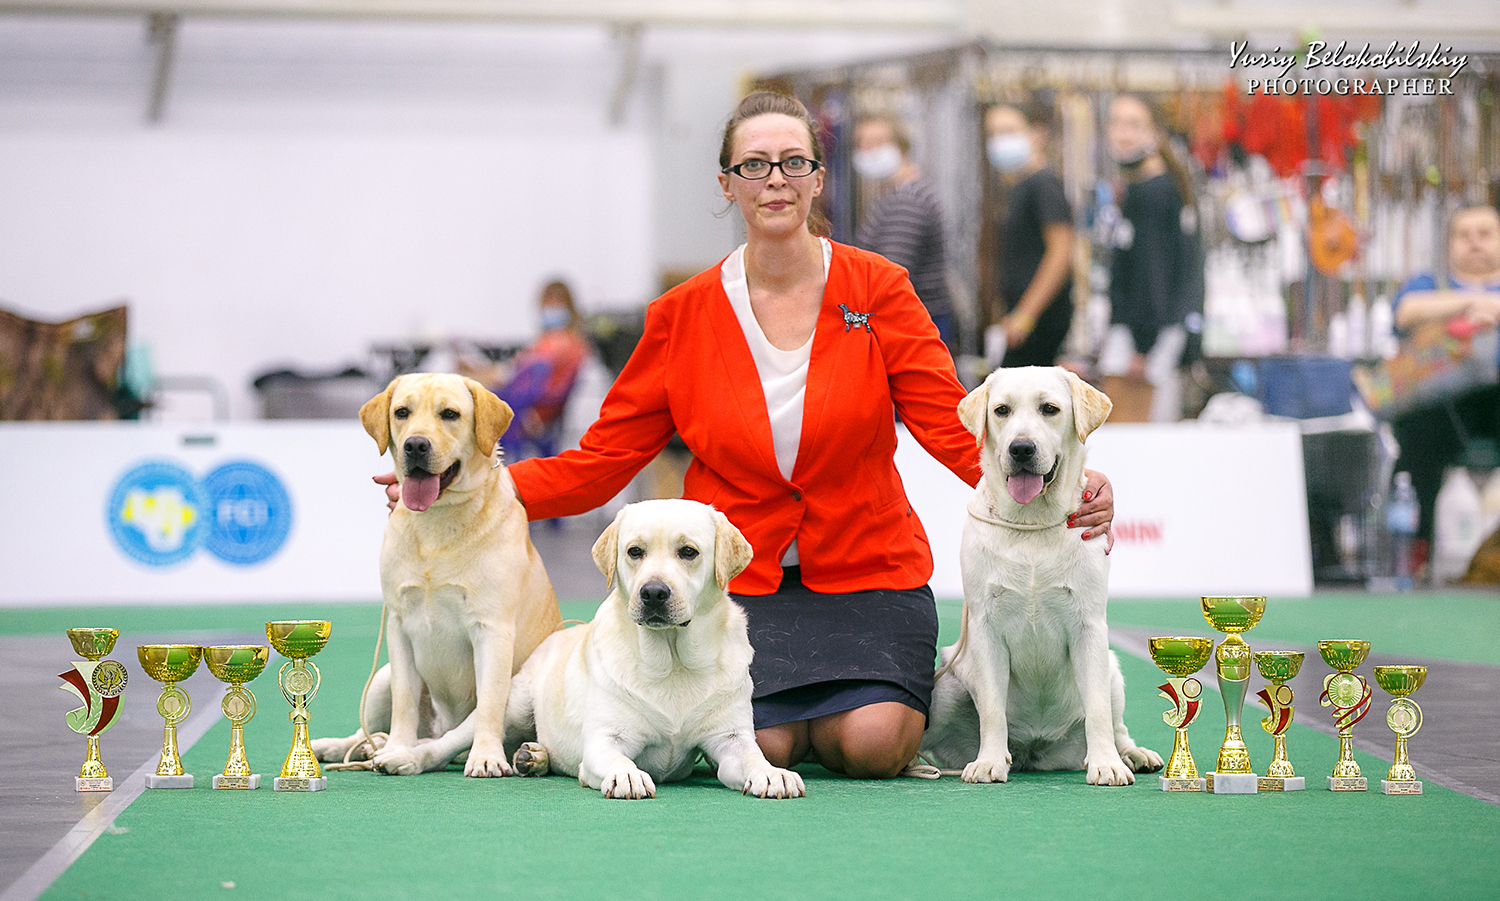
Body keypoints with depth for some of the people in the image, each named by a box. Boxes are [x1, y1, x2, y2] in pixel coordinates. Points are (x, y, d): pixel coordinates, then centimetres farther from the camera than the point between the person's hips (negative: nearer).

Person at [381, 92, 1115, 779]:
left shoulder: (877, 289, -1)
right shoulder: (683, 316, 2)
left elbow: (953, 427, -8)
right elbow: (603, 458, 2)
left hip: (865, 571, 0)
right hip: (738, 573, 0)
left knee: (870, 746, -22)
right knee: (764, 748, -22)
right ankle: (801, 717, 15)